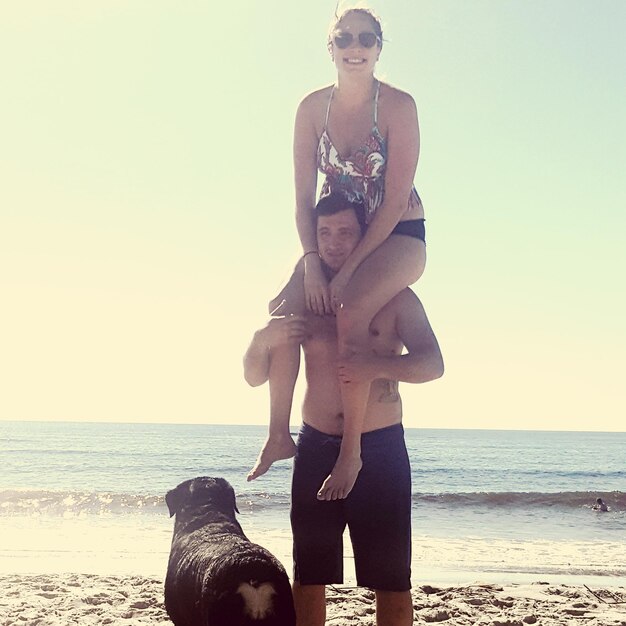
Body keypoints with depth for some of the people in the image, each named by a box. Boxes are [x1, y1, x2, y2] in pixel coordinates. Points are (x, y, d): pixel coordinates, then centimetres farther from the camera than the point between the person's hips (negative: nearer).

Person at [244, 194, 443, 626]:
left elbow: (432, 364, -9)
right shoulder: (300, 294, 8)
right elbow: (254, 376, 8)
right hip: (316, 447, 2)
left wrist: (379, 368, -29)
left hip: (381, 448, -2)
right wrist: (265, 339, -16)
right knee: (309, 575, 5)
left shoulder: (394, 295, 2)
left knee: (391, 577, -1)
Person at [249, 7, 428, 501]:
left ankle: (352, 452, -19)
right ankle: (279, 435, -1)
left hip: (397, 236, -5)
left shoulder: (398, 106, -16)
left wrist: (346, 271, -23)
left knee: (350, 315, -30)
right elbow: (304, 199, -4)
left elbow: (395, 202, -19)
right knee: (285, 310, -15)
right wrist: (311, 264, -18)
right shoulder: (313, 108, -3)